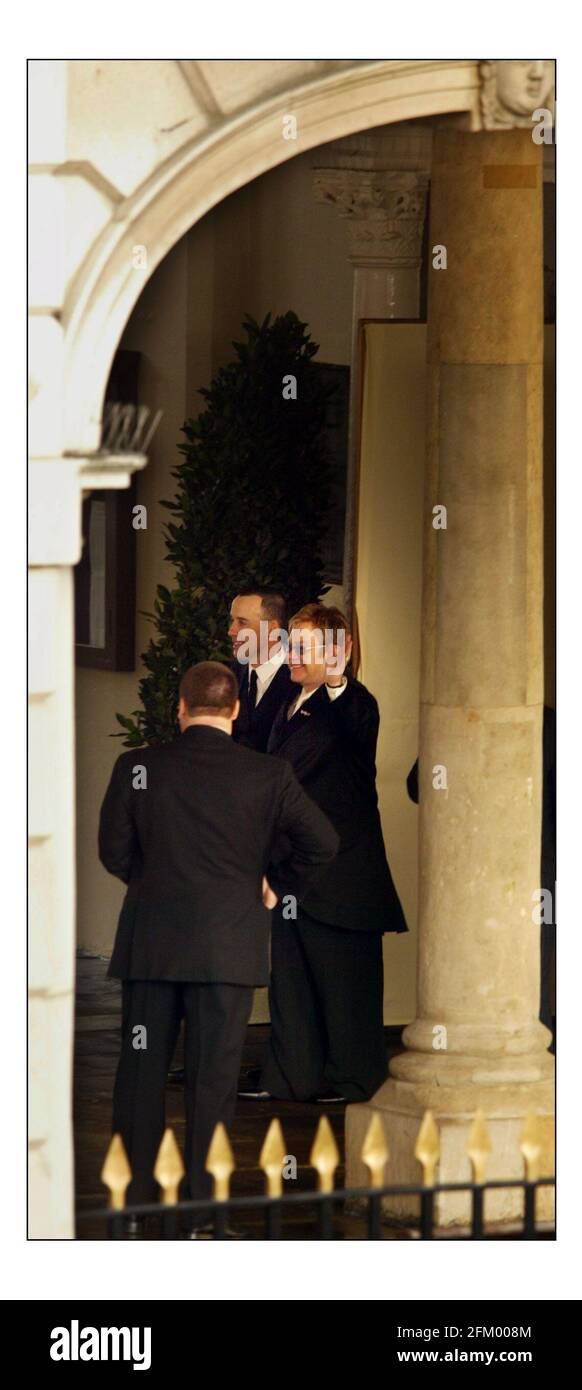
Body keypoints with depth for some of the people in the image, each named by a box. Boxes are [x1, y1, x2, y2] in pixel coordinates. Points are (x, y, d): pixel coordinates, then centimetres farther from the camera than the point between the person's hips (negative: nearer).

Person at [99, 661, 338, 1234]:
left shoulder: (137, 767, -2)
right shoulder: (266, 775, -3)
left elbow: (113, 850, 1)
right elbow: (321, 842, -3)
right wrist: (277, 885, 12)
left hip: (151, 944, 1)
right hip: (229, 945, -1)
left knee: (141, 1073, 9)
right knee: (212, 1076, 3)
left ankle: (133, 1194, 11)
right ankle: (201, 1202, 3)